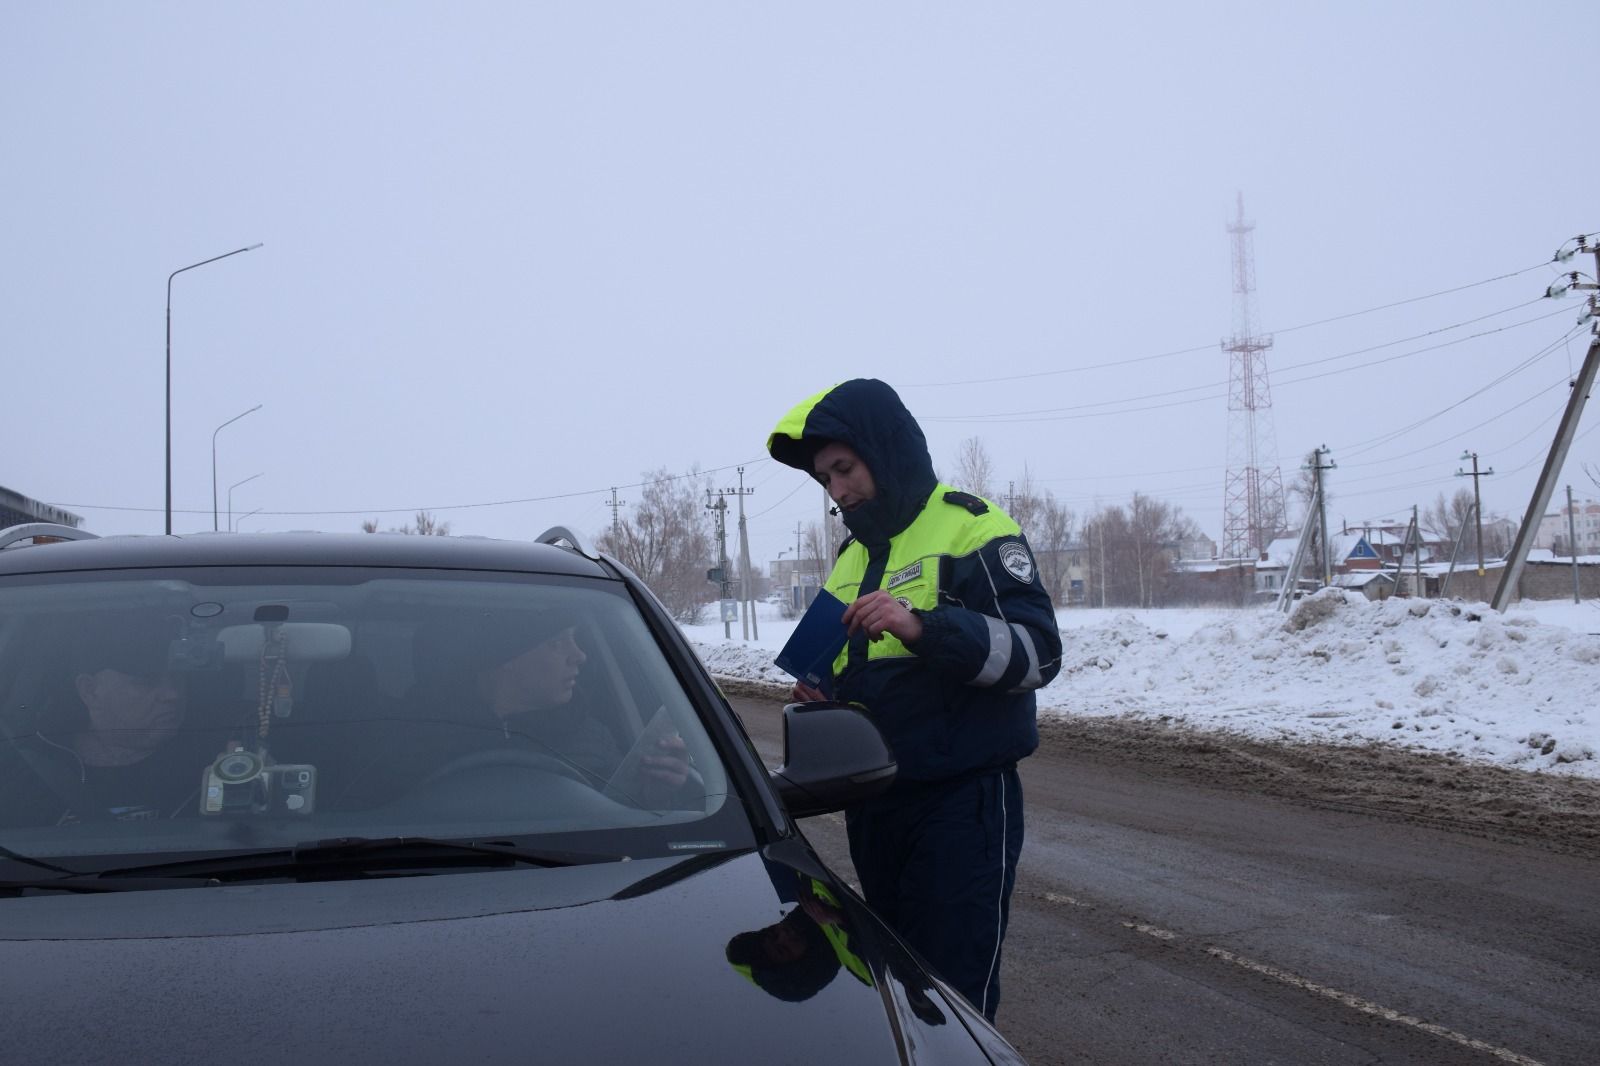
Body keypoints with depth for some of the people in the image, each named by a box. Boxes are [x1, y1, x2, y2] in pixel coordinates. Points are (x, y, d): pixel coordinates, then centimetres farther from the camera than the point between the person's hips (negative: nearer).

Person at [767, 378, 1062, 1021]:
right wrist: (821, 696, 4)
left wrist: (924, 627, -28)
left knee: (955, 994, -8)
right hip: (873, 806, 7)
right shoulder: (851, 556, 17)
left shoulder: (972, 529, -6)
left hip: (963, 802, -7)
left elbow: (1037, 653, -16)